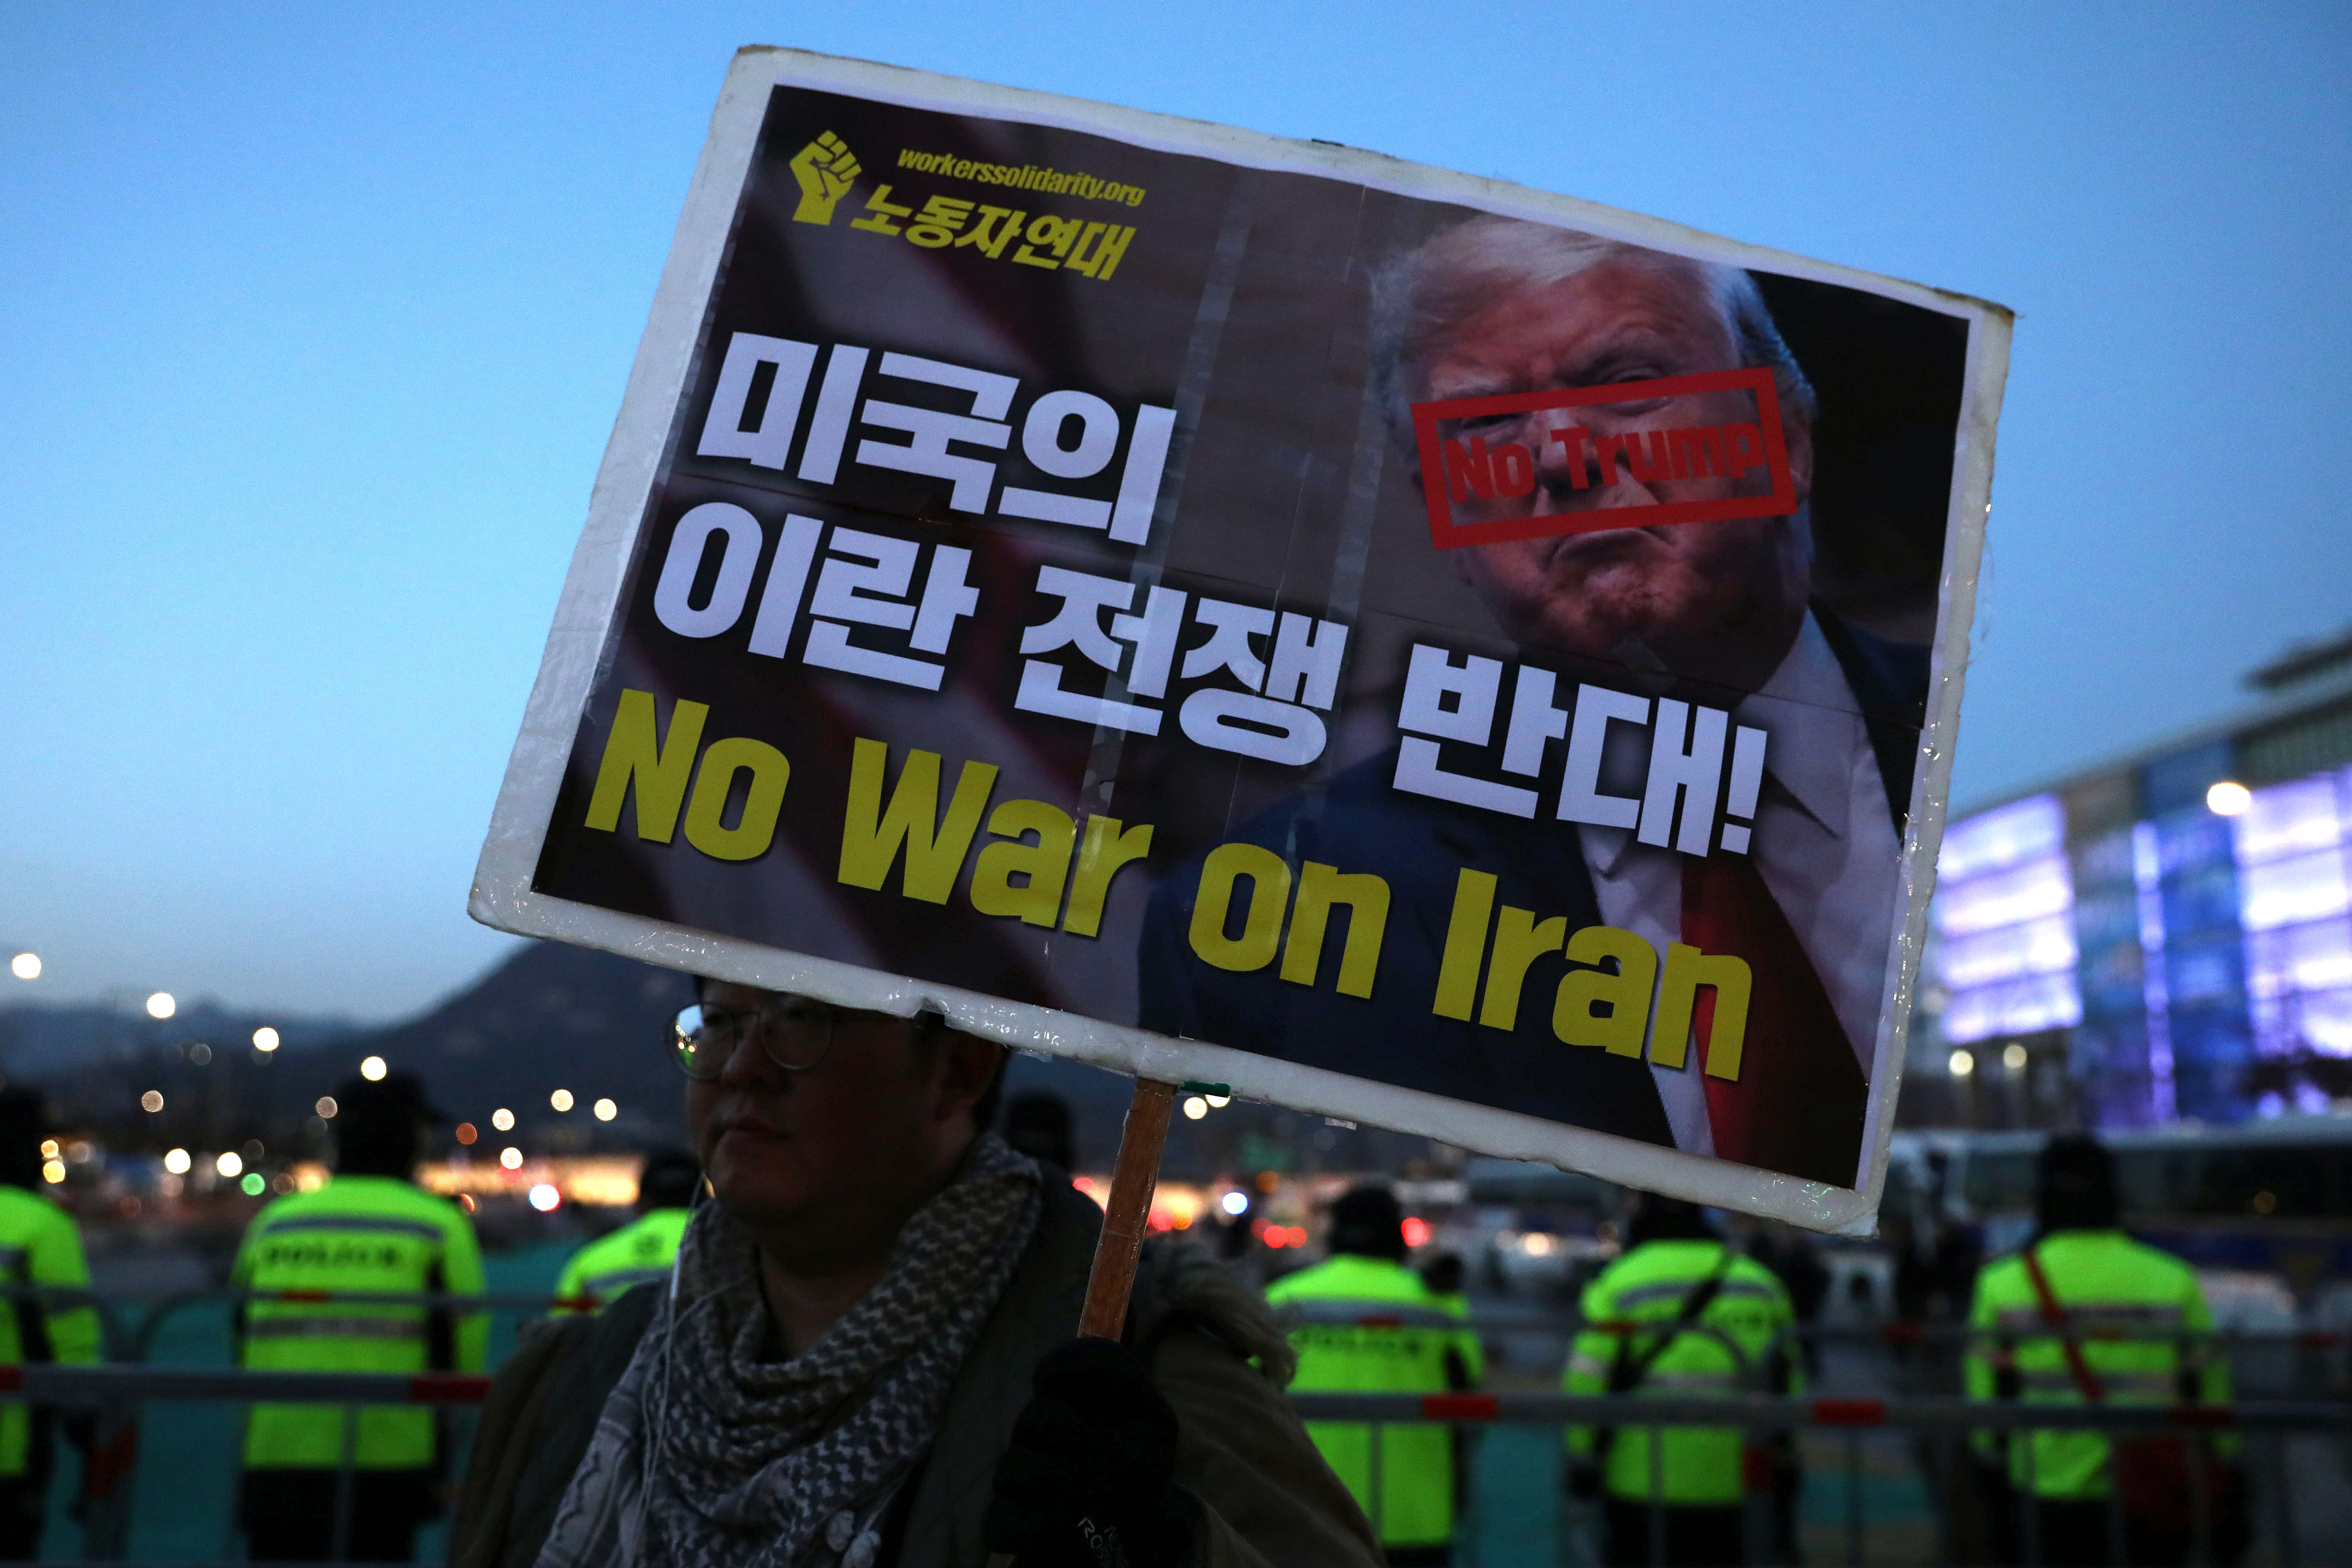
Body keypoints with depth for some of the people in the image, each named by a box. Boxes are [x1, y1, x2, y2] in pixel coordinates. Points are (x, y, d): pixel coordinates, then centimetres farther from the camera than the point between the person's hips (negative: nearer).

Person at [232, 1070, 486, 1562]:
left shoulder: (272, 1221, 12)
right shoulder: (440, 1224, 0)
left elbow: (240, 1342, 16)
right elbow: (466, 1354, -1)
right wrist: (448, 1466, 12)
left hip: (272, 1463, 4)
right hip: (383, 1464, -4)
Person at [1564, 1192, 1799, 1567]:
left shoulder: (1618, 1281, -5)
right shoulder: (1760, 1281, 8)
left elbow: (1586, 1380, -9)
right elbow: (1788, 1385, 10)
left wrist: (1581, 1459, 1)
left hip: (1640, 1486, -3)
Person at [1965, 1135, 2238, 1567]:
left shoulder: (2001, 1284, -3)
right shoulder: (2173, 1280, 0)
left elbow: (1988, 1403, 0)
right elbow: (2210, 1394, 4)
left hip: (2051, 1507, -1)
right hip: (2156, 1510, 1)